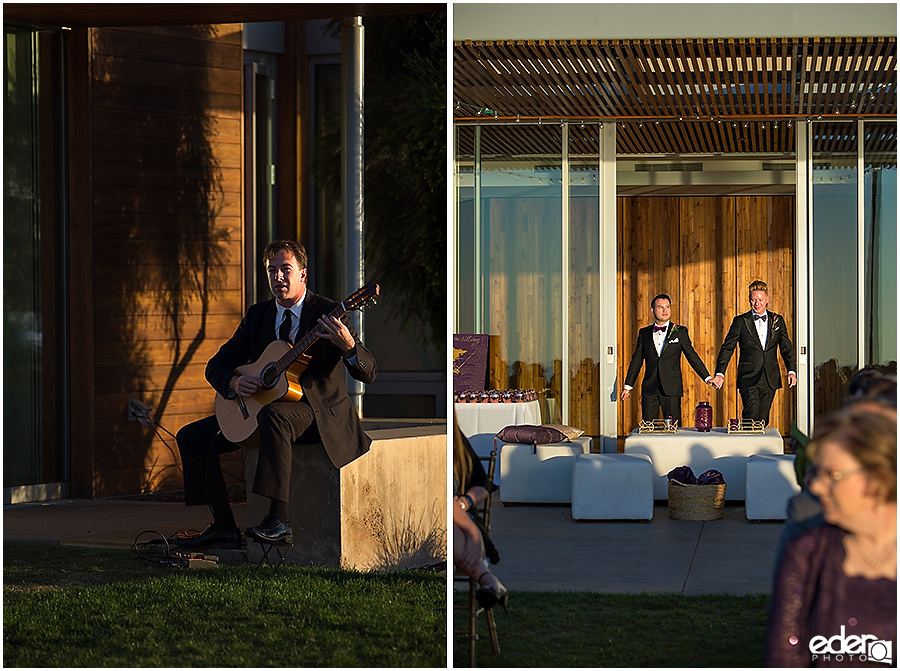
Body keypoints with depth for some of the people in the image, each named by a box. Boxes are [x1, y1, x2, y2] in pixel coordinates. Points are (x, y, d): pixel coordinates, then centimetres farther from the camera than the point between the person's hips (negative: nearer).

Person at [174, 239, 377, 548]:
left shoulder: (328, 313, -10)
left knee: (273, 414, -41)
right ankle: (223, 526, -2)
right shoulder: (257, 315, 8)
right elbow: (216, 365, 11)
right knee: (191, 436, -4)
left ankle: (279, 520, -41)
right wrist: (235, 382, -13)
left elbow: (368, 374, -16)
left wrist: (348, 345, -38)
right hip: (262, 405, 7)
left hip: (320, 411, -7)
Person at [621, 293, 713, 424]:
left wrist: (707, 378, -2)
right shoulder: (644, 333, 13)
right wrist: (628, 385, 15)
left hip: (672, 389, -2)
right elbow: (636, 360, 17)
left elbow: (692, 356, 6)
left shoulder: (680, 332, 7)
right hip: (650, 389, 2)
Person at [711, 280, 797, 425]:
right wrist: (720, 373, -10)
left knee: (762, 420, 5)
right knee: (751, 418, -15)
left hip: (770, 380, 3)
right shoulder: (741, 321, 3)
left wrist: (792, 371, -3)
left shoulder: (777, 321, 10)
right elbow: (727, 348, 1)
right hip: (749, 379, -3)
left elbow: (787, 348, 12)